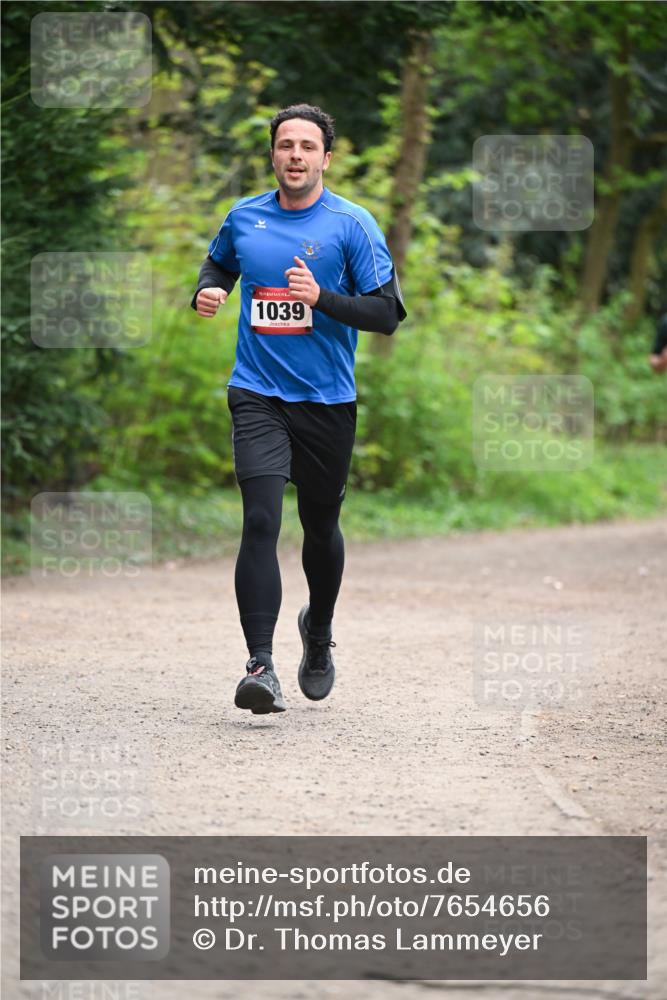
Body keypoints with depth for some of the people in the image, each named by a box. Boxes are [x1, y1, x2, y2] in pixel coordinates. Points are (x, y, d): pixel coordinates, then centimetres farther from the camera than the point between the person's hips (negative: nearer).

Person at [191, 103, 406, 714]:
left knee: (321, 527, 14)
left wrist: (322, 298, -21)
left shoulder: (352, 224, -4)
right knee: (261, 522, -16)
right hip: (257, 395, 0)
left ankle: (318, 632, 42)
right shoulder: (244, 218, 5)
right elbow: (218, 263, 27)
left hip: (327, 401, 0)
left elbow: (388, 313, -7)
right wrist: (208, 290, 4)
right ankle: (261, 666, -20)